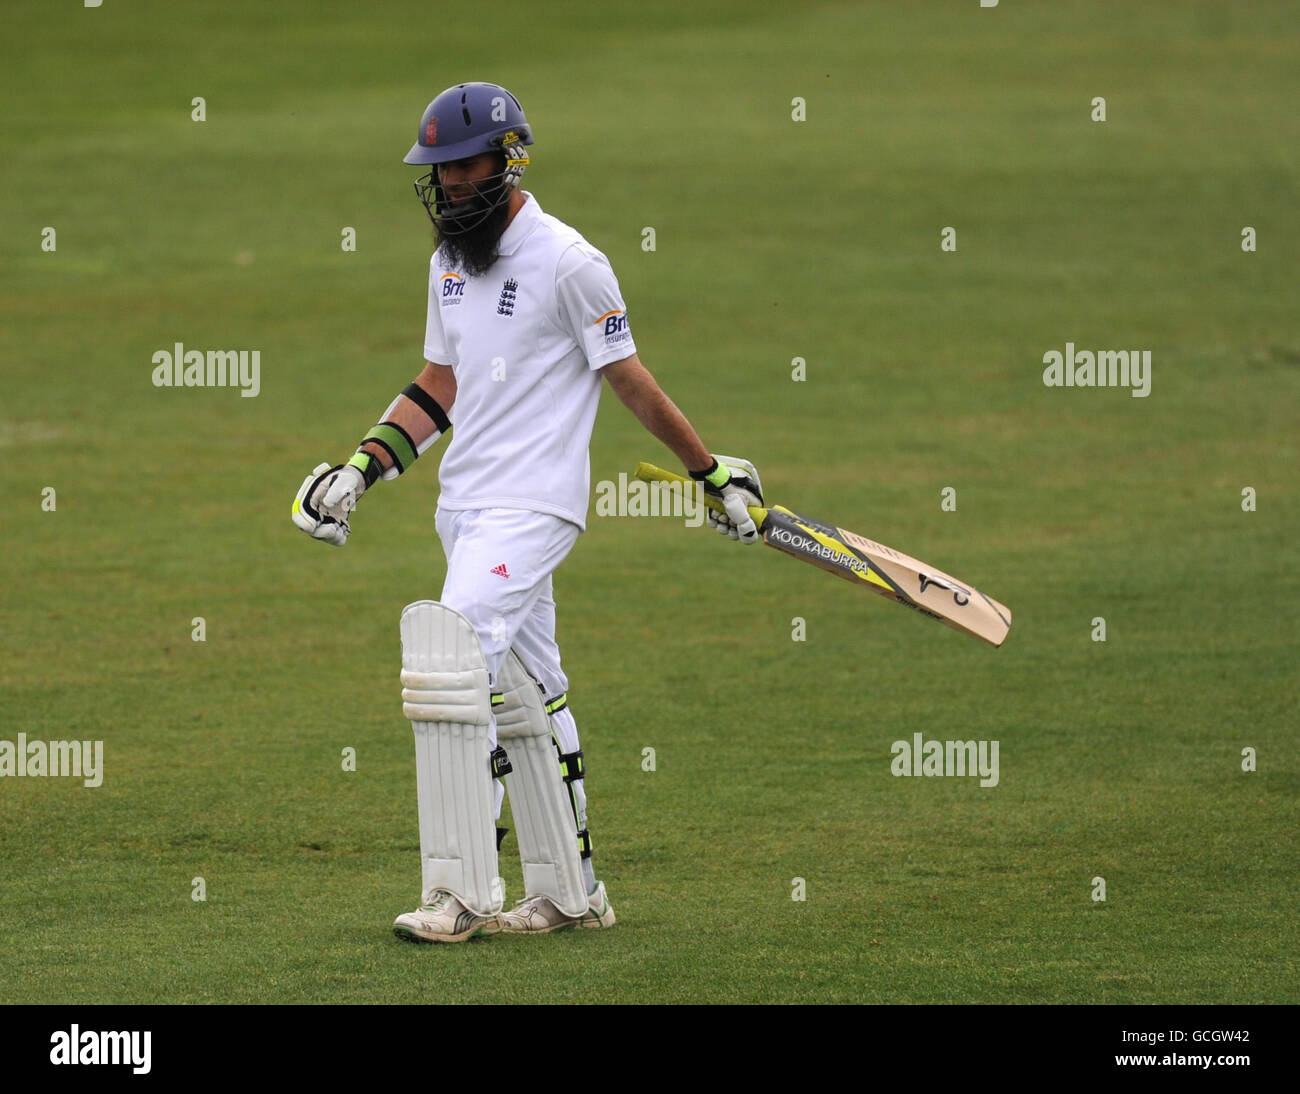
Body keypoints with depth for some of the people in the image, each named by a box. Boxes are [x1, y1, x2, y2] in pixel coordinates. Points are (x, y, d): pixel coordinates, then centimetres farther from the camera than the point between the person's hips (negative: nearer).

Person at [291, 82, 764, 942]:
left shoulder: (568, 262, -11)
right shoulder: (451, 259, 14)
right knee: (524, 693, 11)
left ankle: (462, 893, -21)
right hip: (467, 505, 8)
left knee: (454, 658, -20)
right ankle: (570, 893, 18)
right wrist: (360, 470, 12)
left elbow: (632, 383, -5)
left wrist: (716, 475, -1)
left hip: (532, 502, -8)